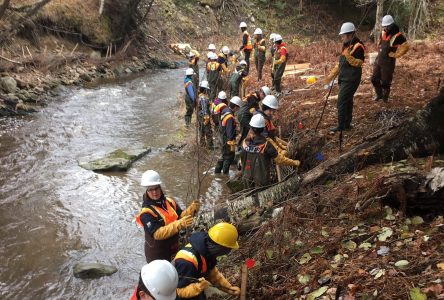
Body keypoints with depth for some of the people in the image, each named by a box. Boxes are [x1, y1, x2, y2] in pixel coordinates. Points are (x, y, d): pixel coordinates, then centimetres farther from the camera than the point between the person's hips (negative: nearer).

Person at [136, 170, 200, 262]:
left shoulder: (169, 202, -4)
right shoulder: (146, 212, -24)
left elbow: (181, 217, 0)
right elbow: (157, 233, -32)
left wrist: (191, 210, -22)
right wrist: (179, 225, -42)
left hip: (172, 247, 6)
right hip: (156, 252, -6)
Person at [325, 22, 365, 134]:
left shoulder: (358, 46, -15)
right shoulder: (346, 45, 14)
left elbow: (358, 63, -22)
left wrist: (348, 55, -33)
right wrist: (332, 75, 18)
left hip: (351, 79, -9)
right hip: (344, 78, 9)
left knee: (341, 101, -9)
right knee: (347, 100, 14)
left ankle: (341, 125, -2)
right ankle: (347, 123, 23)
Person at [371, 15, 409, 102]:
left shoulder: (397, 36, -16)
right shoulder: (383, 33, 7)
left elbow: (405, 47, -18)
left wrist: (395, 55, -15)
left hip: (388, 62, -7)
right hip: (378, 60, 7)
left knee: (385, 81, 2)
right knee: (374, 79, 11)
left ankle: (385, 97, 22)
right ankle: (379, 94, 31)